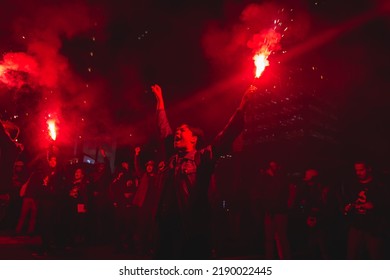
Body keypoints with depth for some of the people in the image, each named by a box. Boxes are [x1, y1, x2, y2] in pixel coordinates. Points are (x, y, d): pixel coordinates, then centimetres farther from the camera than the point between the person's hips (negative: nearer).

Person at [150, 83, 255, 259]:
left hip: (194, 230, -5)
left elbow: (227, 135, -9)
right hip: (168, 228, 6)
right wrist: (160, 101, 29)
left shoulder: (203, 157, -1)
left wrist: (242, 105, -15)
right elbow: (164, 130, 23)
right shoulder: (172, 158, 13)